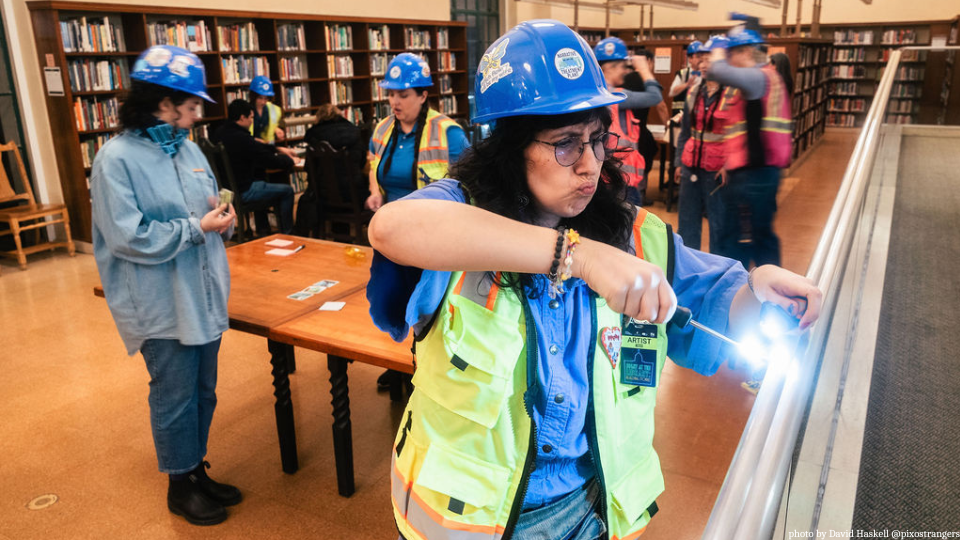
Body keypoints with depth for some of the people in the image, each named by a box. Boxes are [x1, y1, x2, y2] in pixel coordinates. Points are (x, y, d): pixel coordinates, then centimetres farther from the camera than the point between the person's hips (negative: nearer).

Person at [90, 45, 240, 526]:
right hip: (163, 306, -7)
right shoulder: (117, 158, -14)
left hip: (204, 297, 7)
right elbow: (129, 236, -20)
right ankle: (181, 485, 27)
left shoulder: (187, 148, 8)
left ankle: (196, 469, 35)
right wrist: (196, 228, -19)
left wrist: (221, 217, -5)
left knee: (203, 391, 17)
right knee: (175, 396, 7)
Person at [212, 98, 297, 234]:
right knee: (287, 191, 0)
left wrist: (278, 149, 21)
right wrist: (290, 160, 2)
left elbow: (257, 147, 18)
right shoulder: (240, 138, -24)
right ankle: (286, 234, 13)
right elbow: (270, 161, -16)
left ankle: (262, 229, 41)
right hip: (242, 191, -10)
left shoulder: (220, 132, 5)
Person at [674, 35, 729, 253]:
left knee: (719, 223, 2)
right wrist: (680, 161, 13)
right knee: (686, 220, 15)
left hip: (718, 169, -6)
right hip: (692, 165, 6)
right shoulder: (694, 91, 9)